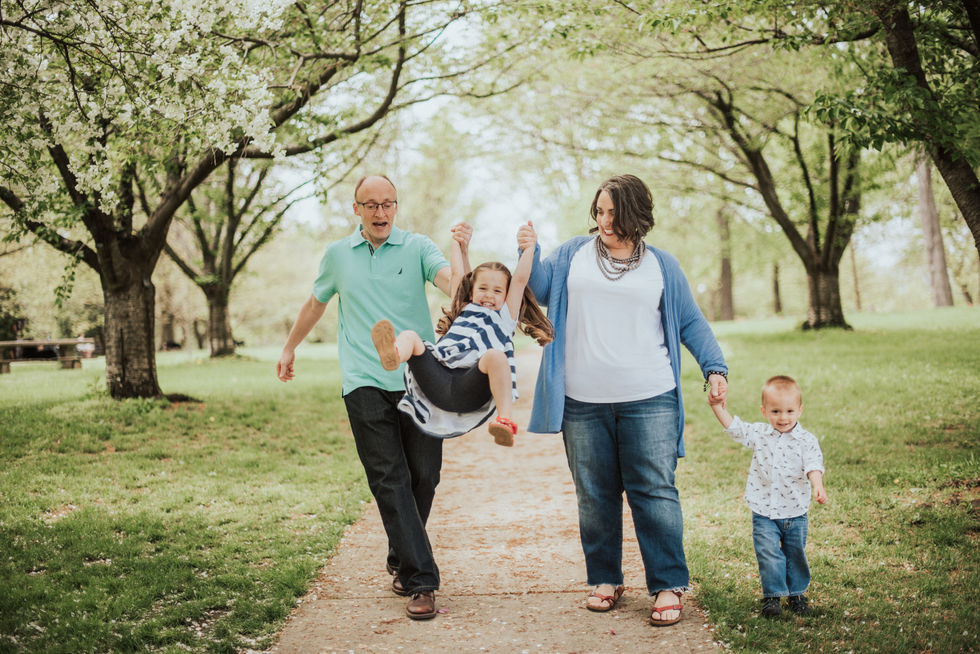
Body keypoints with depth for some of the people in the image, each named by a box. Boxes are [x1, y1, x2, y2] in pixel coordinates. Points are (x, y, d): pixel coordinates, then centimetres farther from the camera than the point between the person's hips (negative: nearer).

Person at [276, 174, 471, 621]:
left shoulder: (417, 248, 5)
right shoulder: (338, 255, 12)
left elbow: (456, 286, -12)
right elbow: (315, 303, 28)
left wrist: (463, 252, -31)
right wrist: (289, 347, 36)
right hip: (365, 384, 0)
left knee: (423, 476, 3)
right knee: (390, 482, -7)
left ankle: (401, 562, 26)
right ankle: (421, 581, -7)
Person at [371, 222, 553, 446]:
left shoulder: (504, 317, 25)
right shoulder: (463, 310, 34)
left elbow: (520, 279, 19)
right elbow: (457, 273, 40)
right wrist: (458, 241, 48)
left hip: (470, 388, -3)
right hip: (437, 382, 4)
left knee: (495, 355, -34)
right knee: (409, 335, -16)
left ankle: (505, 419, -44)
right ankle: (392, 355, -53)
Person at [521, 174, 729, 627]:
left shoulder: (661, 266, 10)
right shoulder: (574, 254, 12)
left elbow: (691, 324, 12)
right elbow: (542, 288, 8)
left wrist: (715, 368, 0)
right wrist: (529, 254, -9)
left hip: (648, 401, -1)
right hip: (583, 403, 2)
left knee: (655, 493, -4)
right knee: (595, 496, 8)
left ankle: (668, 587, 4)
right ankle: (605, 581, 21)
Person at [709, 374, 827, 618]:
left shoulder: (806, 440, -6)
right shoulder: (758, 433, 0)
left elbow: (813, 466, -16)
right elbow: (733, 426, 7)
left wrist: (817, 486, -35)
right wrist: (718, 407, -5)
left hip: (795, 512, 0)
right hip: (764, 513, 1)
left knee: (796, 554, 11)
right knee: (769, 554, -4)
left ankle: (797, 594, 27)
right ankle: (772, 595, 9)